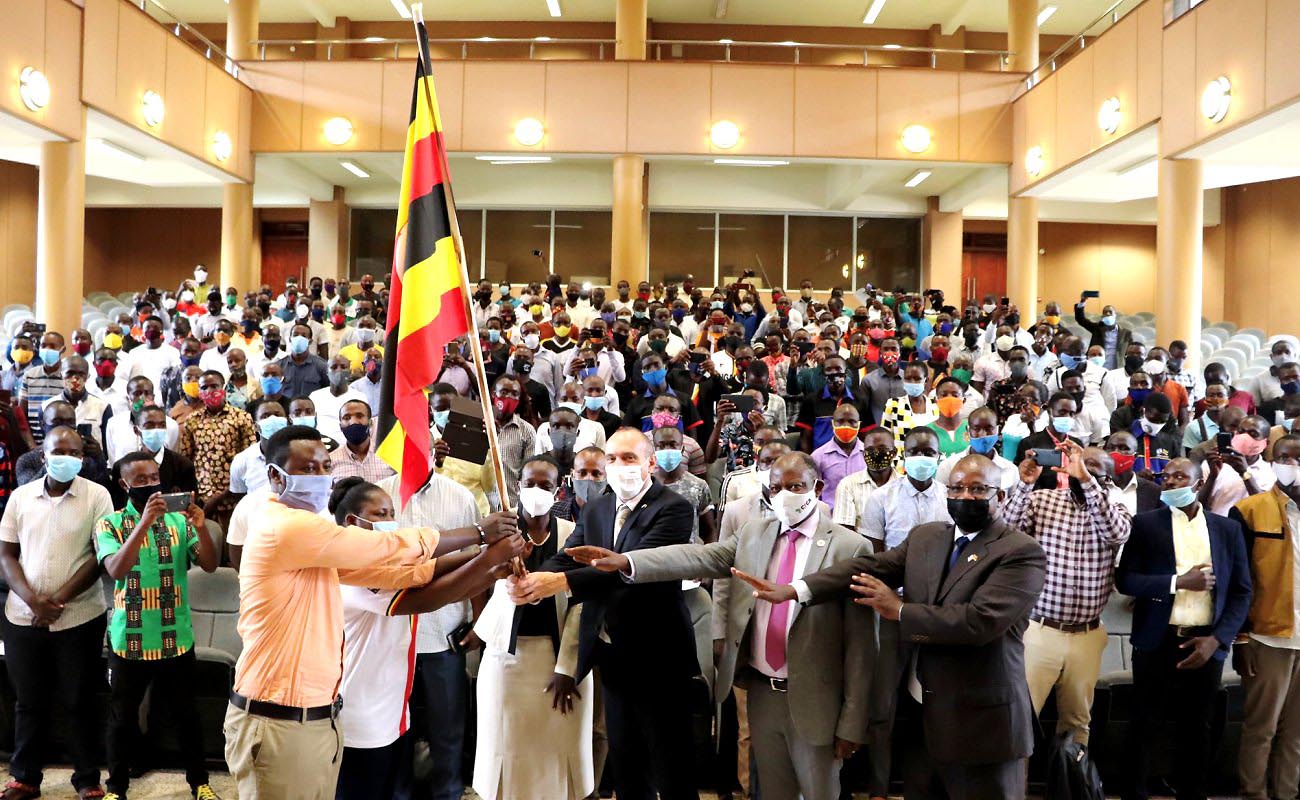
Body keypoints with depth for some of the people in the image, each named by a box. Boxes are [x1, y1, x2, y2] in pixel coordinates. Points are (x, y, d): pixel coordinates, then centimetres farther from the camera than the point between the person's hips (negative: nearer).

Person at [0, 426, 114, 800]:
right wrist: (32, 599, -10)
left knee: (79, 701, 6)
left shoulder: (97, 495, -5)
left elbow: (101, 556, -8)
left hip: (79, 617, -3)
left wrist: (59, 599, -14)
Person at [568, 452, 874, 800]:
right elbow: (699, 557, -7)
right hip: (761, 693, 4)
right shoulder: (754, 534, 5)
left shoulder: (850, 548, -10)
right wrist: (626, 560, -22)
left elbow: (858, 642, -10)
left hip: (812, 701, -4)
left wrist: (851, 723, -10)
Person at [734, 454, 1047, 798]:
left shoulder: (1021, 552, -12)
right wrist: (792, 589, -16)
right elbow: (869, 566, -3)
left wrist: (899, 610, -15)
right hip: (918, 715, 6)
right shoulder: (924, 537, 9)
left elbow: (980, 620, -24)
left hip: (980, 722, -6)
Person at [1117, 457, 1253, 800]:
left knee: (1197, 728, 10)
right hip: (1157, 642, -1)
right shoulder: (1146, 523, 2)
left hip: (1206, 643, 2)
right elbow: (1125, 579, -4)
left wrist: (1216, 639, -7)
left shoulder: (1228, 529, 7)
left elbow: (1242, 592, 5)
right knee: (1145, 726, 5)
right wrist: (1179, 582, -15)